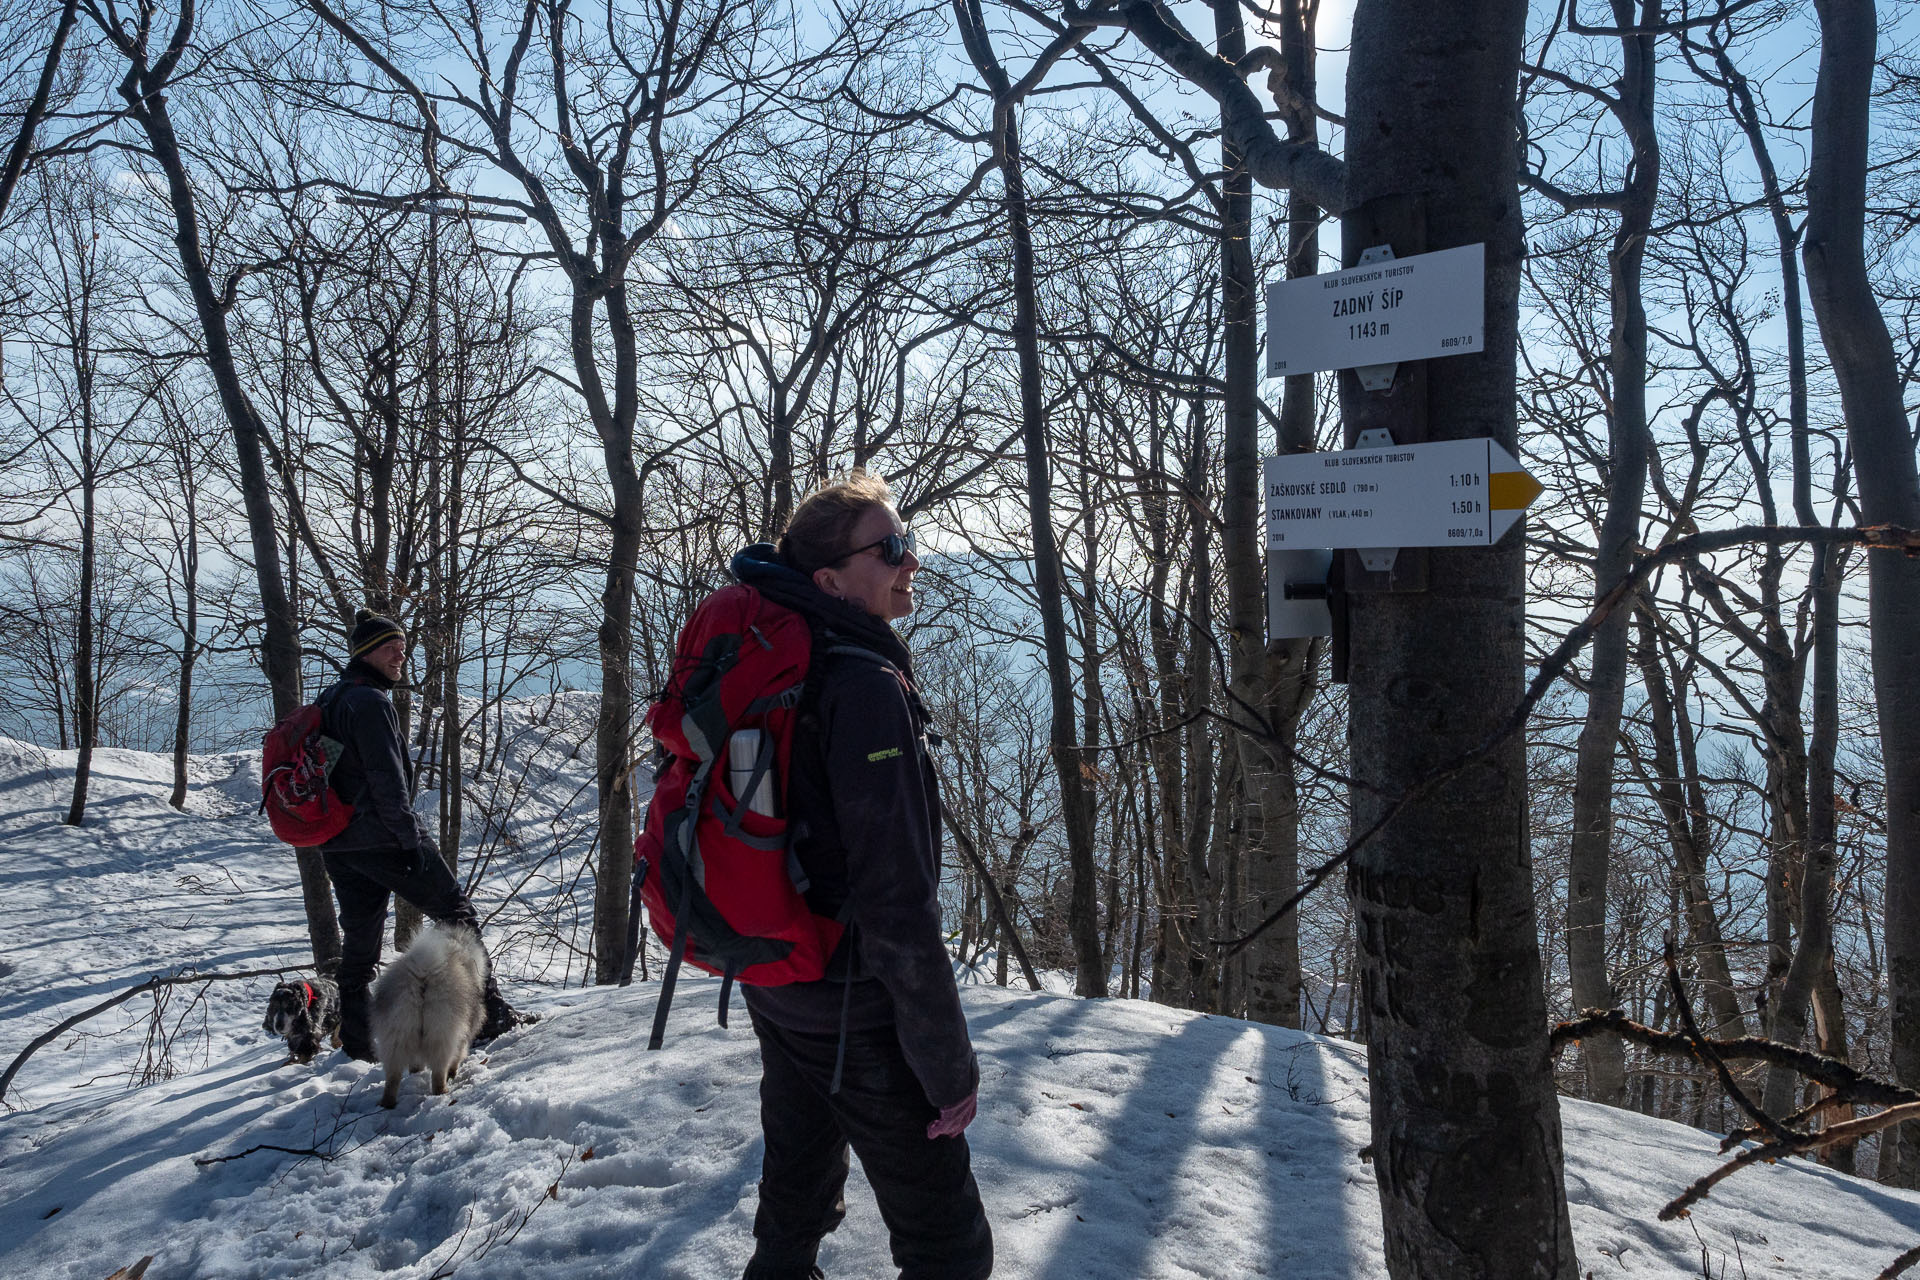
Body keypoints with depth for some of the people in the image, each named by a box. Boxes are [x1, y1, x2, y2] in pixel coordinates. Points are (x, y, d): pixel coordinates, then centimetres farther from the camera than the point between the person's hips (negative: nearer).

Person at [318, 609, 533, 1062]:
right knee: (456, 913, -1)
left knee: (358, 941, 14)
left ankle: (355, 1043, 17)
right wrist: (411, 839, -17)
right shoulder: (369, 701, -12)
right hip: (380, 835, -9)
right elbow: (386, 779, -19)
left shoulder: (329, 701, 18)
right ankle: (489, 1014, -1)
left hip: (337, 843, 9)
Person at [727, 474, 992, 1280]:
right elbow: (898, 901, -25)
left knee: (796, 1205, 26)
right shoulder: (867, 687, -24)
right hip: (856, 1013, -9)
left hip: (777, 991, 9)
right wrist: (950, 1066, -19)